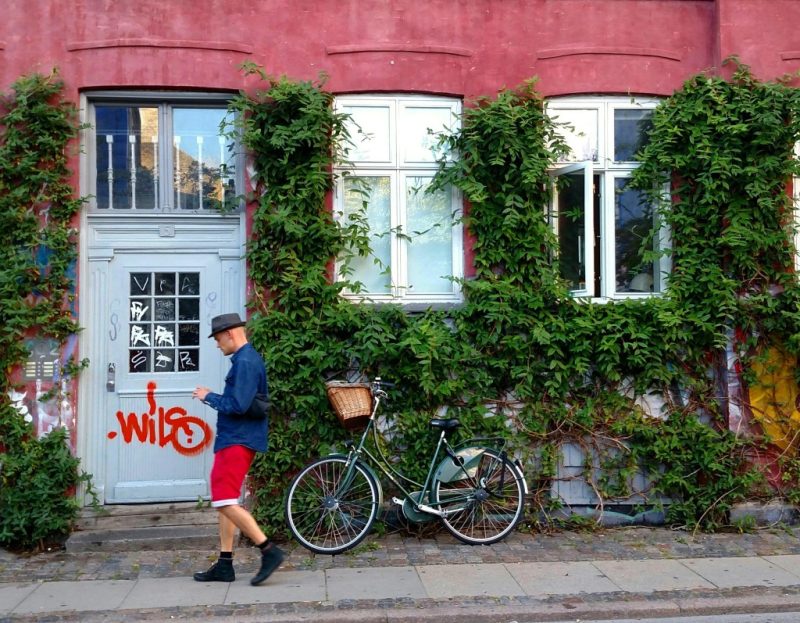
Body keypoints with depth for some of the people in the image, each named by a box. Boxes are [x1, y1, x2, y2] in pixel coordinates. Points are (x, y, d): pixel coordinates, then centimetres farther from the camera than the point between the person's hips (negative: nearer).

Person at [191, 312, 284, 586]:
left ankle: (269, 551, -9)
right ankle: (224, 565, 18)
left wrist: (209, 397, -10)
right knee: (225, 502, 13)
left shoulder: (245, 362, -16)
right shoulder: (248, 359, 16)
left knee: (226, 502, -12)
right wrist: (214, 397, 10)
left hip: (237, 441, -11)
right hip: (234, 439, 11)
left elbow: (238, 405, -24)